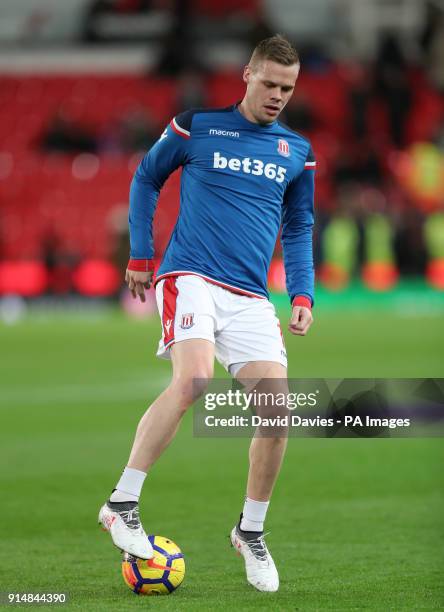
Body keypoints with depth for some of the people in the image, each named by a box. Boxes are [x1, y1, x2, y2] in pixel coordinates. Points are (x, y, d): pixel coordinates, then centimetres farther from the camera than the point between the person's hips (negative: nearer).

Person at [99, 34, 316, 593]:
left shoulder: (297, 152, 12)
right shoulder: (197, 126, 2)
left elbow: (299, 228, 21)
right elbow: (146, 179, 15)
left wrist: (302, 296, 9)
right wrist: (139, 256, 12)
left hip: (251, 297, 4)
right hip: (190, 277, -4)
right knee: (193, 378, -30)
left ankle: (251, 532, 13)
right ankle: (121, 505, -22)